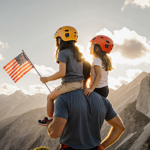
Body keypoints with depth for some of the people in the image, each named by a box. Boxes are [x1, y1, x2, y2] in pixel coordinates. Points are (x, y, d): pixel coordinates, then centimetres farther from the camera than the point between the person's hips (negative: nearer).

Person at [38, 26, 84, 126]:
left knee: (50, 97, 15)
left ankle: (49, 120, 22)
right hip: (80, 84, 8)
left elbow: (62, 73, -22)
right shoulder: (78, 53, 13)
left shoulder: (63, 53, -11)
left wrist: (47, 79, -11)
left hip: (69, 84, -8)